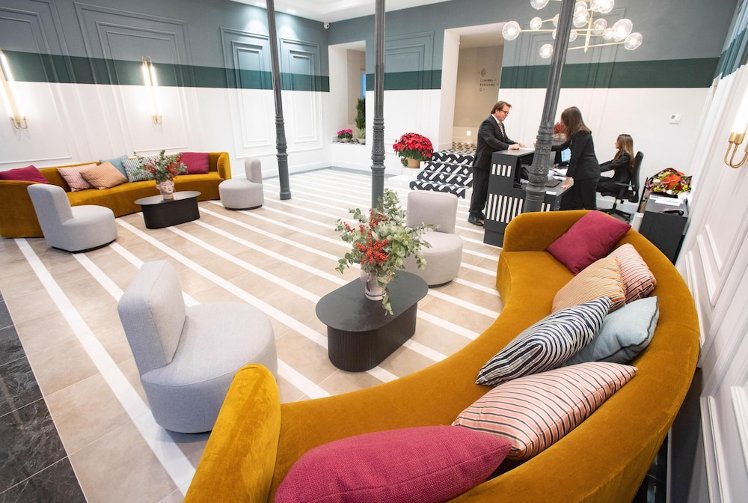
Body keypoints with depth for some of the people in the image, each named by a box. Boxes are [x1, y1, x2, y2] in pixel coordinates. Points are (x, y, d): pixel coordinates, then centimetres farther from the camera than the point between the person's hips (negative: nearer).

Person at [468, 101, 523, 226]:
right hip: (482, 163, -9)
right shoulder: (487, 123, -16)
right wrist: (509, 147, -32)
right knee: (479, 190, -2)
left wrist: (515, 144, -5)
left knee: (486, 190, 14)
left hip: (491, 163, 9)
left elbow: (505, 139, 13)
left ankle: (479, 212, 25)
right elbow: (491, 141, -28)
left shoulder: (500, 124, 14)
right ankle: (473, 215, 7)